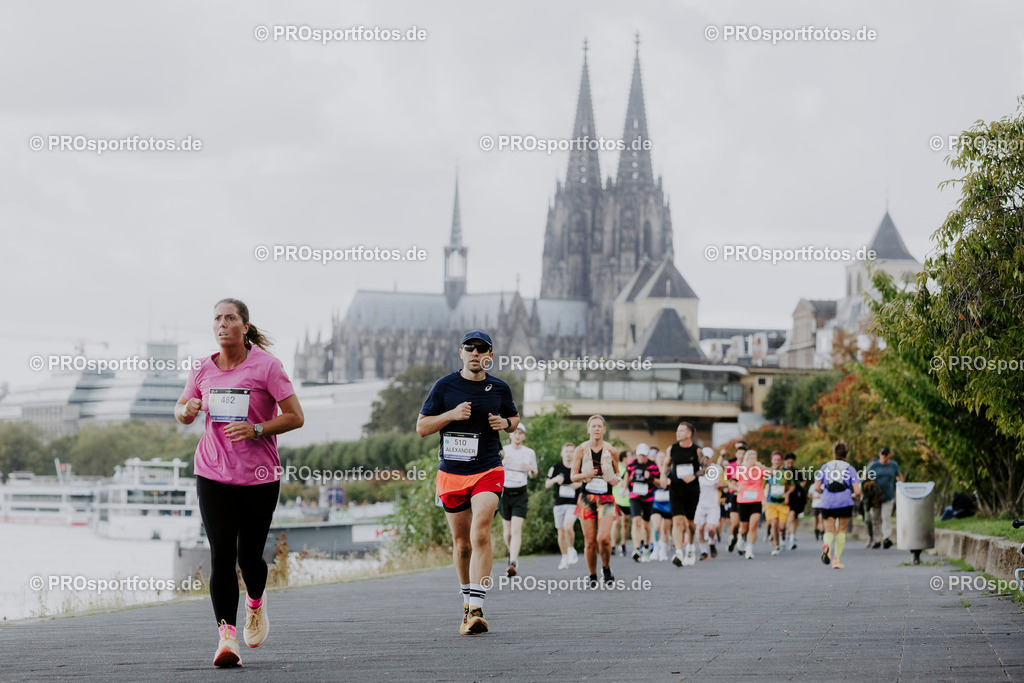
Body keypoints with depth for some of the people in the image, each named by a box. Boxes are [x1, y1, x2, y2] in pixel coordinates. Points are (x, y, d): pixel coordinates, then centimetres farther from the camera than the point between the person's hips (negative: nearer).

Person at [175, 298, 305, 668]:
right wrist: (188, 409, -6)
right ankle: (226, 636, -10)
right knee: (221, 553, -10)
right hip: (213, 474, 2)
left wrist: (256, 429, -20)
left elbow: (295, 417, -6)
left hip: (259, 476, -2)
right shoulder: (204, 370, 5)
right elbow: (181, 412, 18)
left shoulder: (266, 365, -5)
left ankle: (255, 604, 36)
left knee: (249, 555, 2)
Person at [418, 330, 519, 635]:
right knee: (461, 542, 9)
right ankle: (468, 598, 32)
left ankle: (476, 610, -27)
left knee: (480, 534, -20)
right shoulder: (444, 386, 1)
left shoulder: (500, 388, 6)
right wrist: (452, 414, -14)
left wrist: (505, 423, -1)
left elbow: (514, 418, 23)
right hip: (451, 473, 1)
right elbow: (421, 427, 2)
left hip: (488, 470, -1)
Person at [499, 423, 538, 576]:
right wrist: (502, 463, -18)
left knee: (516, 530, -16)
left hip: (520, 494, -1)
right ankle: (512, 555, 35)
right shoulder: (503, 451, 2)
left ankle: (512, 564, -25)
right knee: (507, 531, 7)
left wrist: (531, 469, -8)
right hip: (504, 493, 1)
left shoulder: (529, 453, 4)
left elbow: (533, 475, 15)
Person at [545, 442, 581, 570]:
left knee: (568, 527, -24)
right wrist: (555, 480, -14)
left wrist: (579, 484, -11)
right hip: (559, 503, 2)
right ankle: (565, 558, 19)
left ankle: (571, 549, 0)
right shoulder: (556, 467, 4)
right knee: (561, 532, 5)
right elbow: (547, 485, 6)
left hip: (573, 503, -2)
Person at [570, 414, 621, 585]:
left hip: (606, 499, -1)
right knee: (590, 541, 0)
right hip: (587, 499, 1)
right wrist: (585, 475, -16)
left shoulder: (611, 451, 2)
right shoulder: (581, 450, 1)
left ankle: (606, 567, 9)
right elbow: (573, 476, 4)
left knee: (604, 538, -18)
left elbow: (616, 473, 17)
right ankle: (592, 576, 18)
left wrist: (616, 479, -5)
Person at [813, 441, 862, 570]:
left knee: (830, 531, 3)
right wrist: (854, 496, 21)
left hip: (827, 502, 1)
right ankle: (837, 559, 10)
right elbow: (857, 491, -1)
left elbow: (816, 487, 3)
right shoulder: (850, 468, 7)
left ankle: (827, 545, -32)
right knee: (841, 530, 15)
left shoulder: (826, 467, 11)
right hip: (845, 502, -1)